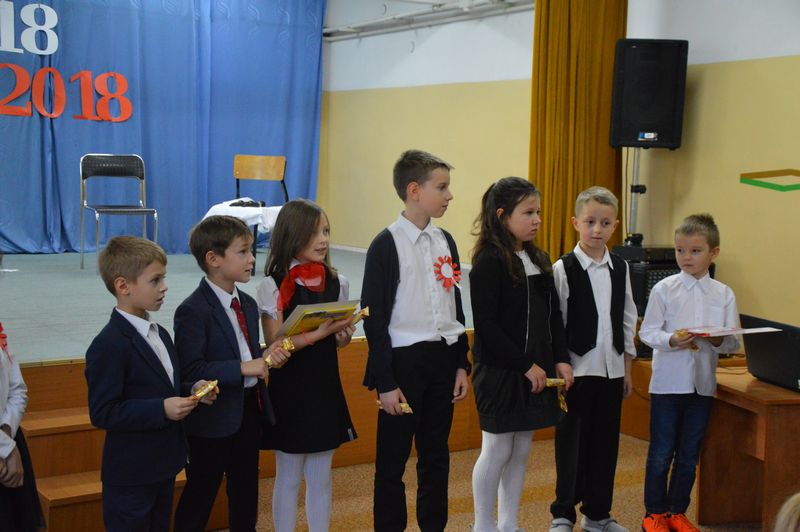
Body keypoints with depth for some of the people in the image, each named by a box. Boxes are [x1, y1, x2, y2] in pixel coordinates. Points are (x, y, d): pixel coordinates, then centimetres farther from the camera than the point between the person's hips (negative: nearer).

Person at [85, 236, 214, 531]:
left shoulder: (159, 333, 9)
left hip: (164, 464, 9)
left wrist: (193, 389, -3)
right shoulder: (109, 345, -21)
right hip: (130, 475, -9)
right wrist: (161, 409, -26)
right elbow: (102, 413, -23)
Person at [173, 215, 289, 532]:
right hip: (213, 420, -8)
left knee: (246, 494, 18)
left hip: (250, 410, 8)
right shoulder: (193, 311, -18)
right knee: (199, 498, 6)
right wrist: (243, 368, -28)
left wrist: (266, 356, -3)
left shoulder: (248, 305, 10)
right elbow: (190, 370, -25)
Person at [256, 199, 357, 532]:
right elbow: (276, 344, -14)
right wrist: (319, 332, -24)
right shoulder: (273, 285, -11)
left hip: (326, 387, 4)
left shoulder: (336, 283, 4)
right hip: (289, 390, -4)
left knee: (321, 477, 12)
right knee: (289, 477, 7)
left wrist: (343, 335, -10)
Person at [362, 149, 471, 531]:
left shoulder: (445, 241, 7)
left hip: (443, 358, 6)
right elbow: (374, 317, -11)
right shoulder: (386, 245, -10)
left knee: (436, 455, 14)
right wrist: (385, 382, -13)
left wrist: (461, 364, 11)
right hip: (404, 360, -6)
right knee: (393, 458, 5)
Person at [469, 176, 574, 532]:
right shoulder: (489, 262, -13)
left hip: (536, 373, 7)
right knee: (497, 452, 2)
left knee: (521, 452, 13)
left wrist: (561, 360, 3)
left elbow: (554, 316, 14)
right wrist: (525, 366, -16)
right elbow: (486, 326, -17)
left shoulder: (539, 259, 10)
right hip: (500, 373, -7)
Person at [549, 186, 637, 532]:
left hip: (611, 370, 5)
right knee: (571, 444, 1)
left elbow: (627, 320, 12)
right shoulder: (563, 269, -8)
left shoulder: (620, 268, 7)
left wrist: (627, 368, 11)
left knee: (605, 444, 10)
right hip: (577, 369, -5)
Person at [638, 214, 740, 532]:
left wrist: (718, 341, -19)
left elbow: (733, 343, 3)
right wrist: (672, 340, -23)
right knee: (661, 454, 5)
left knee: (689, 455, 13)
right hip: (668, 383, -2)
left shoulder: (724, 294, 3)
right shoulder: (664, 289, -4)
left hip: (702, 385, 3)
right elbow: (647, 332, -5)